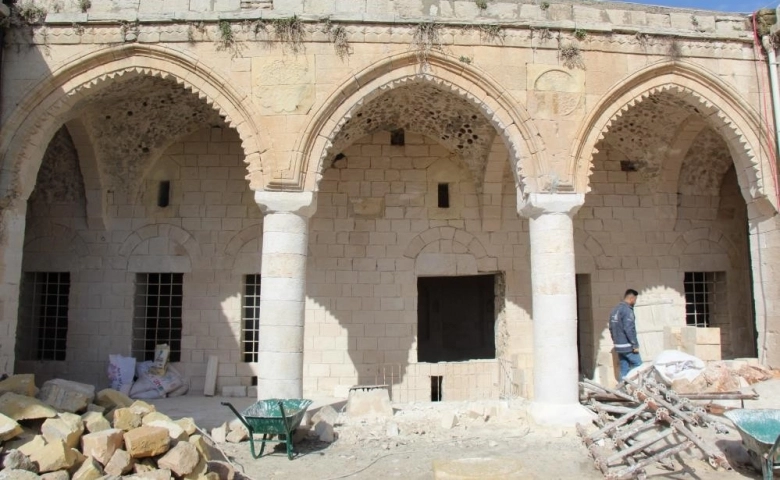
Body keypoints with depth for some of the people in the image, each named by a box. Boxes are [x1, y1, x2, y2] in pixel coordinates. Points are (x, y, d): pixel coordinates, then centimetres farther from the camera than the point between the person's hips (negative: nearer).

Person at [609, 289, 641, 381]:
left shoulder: (615, 310, 13)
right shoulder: (627, 310, -15)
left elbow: (611, 328, 17)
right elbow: (629, 329, -21)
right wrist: (635, 345, -16)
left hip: (618, 346, 8)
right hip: (628, 346, -8)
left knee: (624, 369, 10)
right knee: (638, 365, 0)